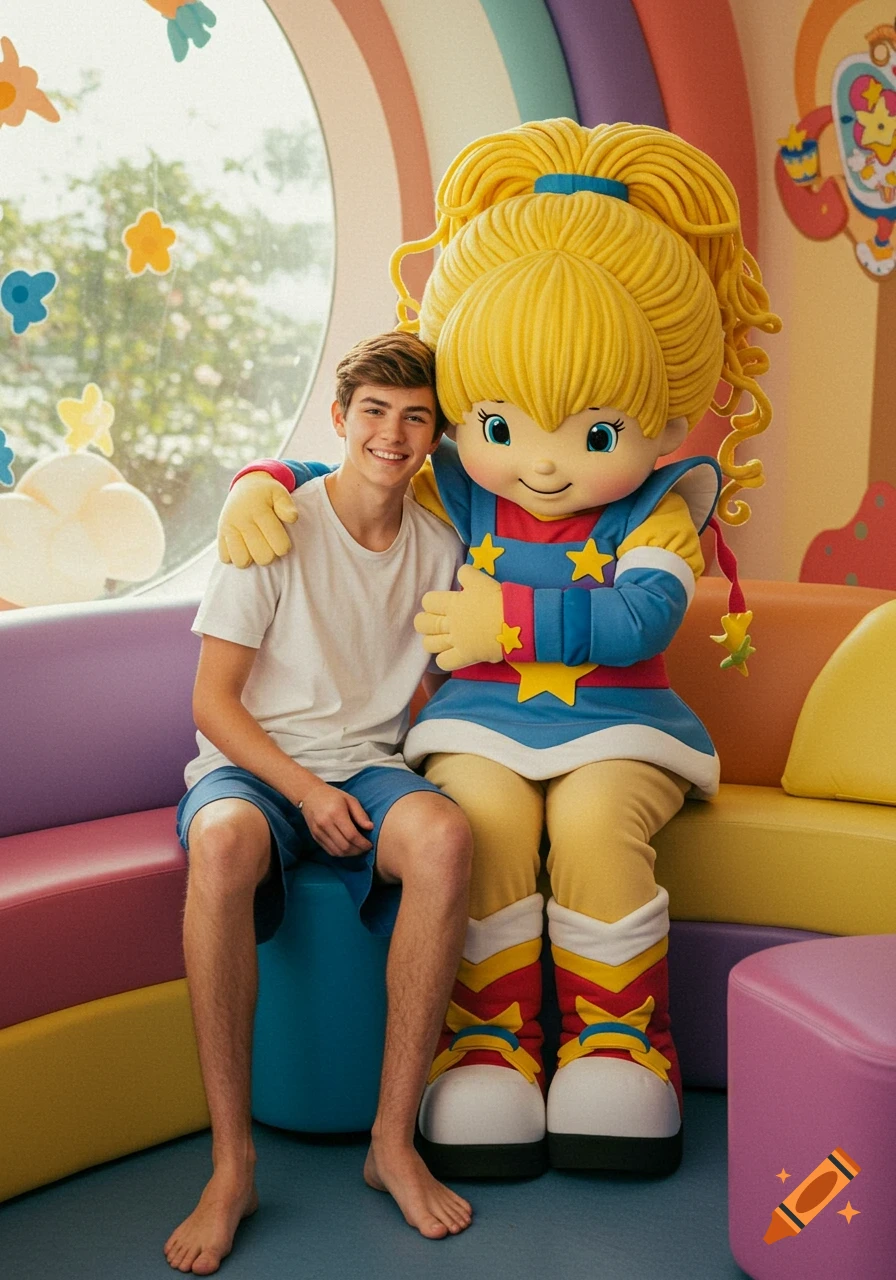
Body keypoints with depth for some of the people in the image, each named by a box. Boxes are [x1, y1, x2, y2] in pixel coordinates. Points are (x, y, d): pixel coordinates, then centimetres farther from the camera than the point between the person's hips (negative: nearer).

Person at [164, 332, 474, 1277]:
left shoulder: (439, 548, 8)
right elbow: (212, 702, -5)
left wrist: (412, 779, -4)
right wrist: (305, 790, -17)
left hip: (368, 769, 3)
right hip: (252, 764, -3)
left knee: (445, 836, -34)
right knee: (223, 842, -40)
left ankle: (394, 1142, -23)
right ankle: (232, 1163, -29)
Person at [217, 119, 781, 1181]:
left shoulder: (657, 516, -3)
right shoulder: (452, 496, 5)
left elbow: (638, 622, -18)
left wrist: (510, 618, -22)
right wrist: (261, 485, -7)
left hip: (614, 722, -1)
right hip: (483, 717, 2)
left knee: (595, 820, -31)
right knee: (483, 817, -30)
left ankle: (617, 1041, -11)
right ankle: (487, 1040, -14)